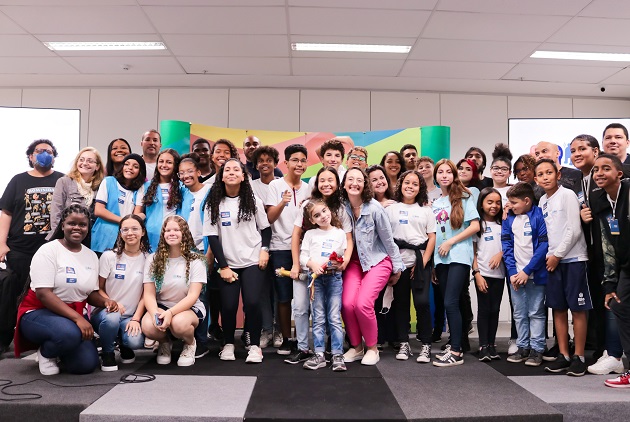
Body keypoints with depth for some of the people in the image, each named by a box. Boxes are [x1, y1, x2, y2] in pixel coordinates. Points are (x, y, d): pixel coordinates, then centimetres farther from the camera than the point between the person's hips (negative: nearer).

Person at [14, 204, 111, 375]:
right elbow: (43, 293, -21)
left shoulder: (91, 256, 5)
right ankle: (45, 353, -1)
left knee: (87, 364, -12)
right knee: (69, 333, -37)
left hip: (73, 317, 6)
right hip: (38, 313, -5)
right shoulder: (49, 250, -12)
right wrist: (78, 318, -29)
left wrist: (105, 301, -15)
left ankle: (55, 347, 20)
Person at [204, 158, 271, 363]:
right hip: (227, 263, 0)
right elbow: (212, 236, -2)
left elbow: (265, 228, 9)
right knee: (228, 305, -5)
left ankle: (255, 346, 6)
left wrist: (264, 249, -8)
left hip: (252, 261, 0)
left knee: (252, 302, -12)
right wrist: (223, 266, -7)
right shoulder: (213, 203, 1)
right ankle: (228, 344, 19)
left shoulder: (253, 201, 4)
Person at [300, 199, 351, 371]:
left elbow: (345, 255, 10)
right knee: (318, 318, 3)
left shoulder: (339, 233, 11)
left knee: (334, 317, -3)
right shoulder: (310, 234, 9)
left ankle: (338, 355, 1)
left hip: (334, 277, 0)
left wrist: (340, 263, -10)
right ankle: (319, 355, 8)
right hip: (316, 277, 1)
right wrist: (312, 264, -15)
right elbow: (302, 256, 3)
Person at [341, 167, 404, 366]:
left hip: (378, 260, -3)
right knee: (347, 303, -17)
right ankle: (356, 346, 9)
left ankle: (372, 348, 5)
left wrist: (396, 268, 0)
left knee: (363, 303, -21)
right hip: (354, 261, 3)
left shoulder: (374, 208, -15)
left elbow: (388, 239, -6)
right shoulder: (342, 207, -6)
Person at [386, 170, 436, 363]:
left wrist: (423, 261, -6)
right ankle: (403, 344, 16)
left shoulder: (425, 210, 11)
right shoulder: (391, 209, 10)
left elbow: (432, 238, 6)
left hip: (420, 261, -1)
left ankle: (426, 345, 2)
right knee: (401, 303, 5)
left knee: (422, 302, -10)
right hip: (398, 262, 1)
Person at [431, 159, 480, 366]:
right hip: (441, 258, 6)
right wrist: (432, 259, 9)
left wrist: (450, 242, -12)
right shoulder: (435, 203, 15)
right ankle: (456, 344, 19)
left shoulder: (463, 197, 0)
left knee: (450, 303, -12)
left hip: (459, 257, -5)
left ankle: (456, 352, -6)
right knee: (449, 304, 8)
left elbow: (475, 226, -8)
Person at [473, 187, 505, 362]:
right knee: (484, 309, -1)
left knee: (495, 309, 7)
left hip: (499, 273, 3)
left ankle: (492, 344, 15)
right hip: (482, 273, -3)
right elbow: (472, 252, -1)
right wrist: (477, 273, -9)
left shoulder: (502, 224, 10)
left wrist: (500, 254, -13)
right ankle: (483, 346, 4)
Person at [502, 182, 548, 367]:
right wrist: (512, 272, -6)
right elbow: (507, 245, 4)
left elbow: (544, 245, -13)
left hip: (535, 273, -5)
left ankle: (537, 349, 15)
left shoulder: (539, 215, -9)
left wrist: (527, 271, -15)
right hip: (515, 274, 5)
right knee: (519, 313, 12)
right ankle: (523, 347, 23)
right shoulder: (509, 218, 6)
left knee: (536, 312, 5)